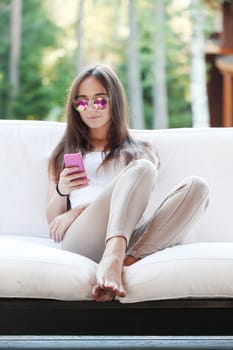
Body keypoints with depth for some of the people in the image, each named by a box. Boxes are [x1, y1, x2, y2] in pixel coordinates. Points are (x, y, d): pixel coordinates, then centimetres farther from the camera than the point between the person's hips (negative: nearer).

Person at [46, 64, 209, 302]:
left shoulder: (141, 152, 28)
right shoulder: (64, 154, 29)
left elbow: (133, 199, 8)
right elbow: (52, 221, 21)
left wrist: (79, 210, -5)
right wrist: (61, 191, -1)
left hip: (129, 240, 2)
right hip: (83, 240, -2)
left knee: (196, 186, -25)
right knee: (142, 170, -27)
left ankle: (127, 262, -41)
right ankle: (114, 260, -51)